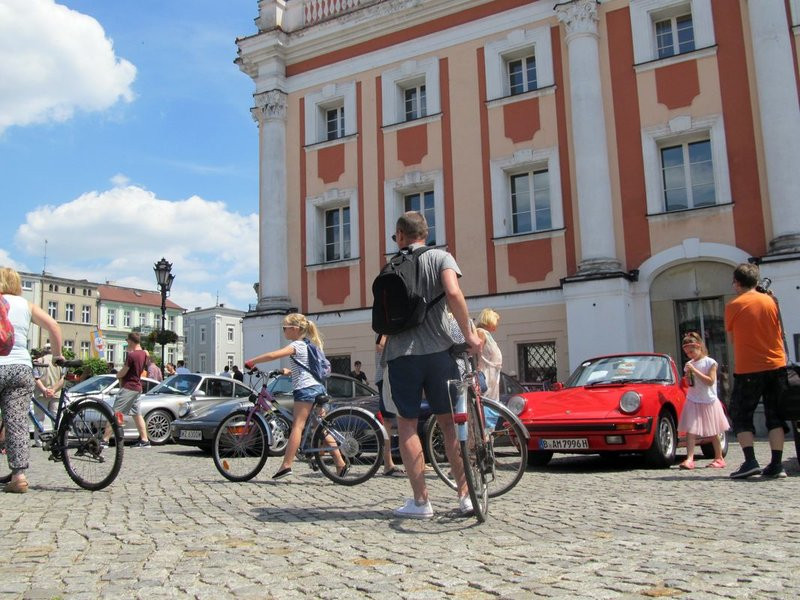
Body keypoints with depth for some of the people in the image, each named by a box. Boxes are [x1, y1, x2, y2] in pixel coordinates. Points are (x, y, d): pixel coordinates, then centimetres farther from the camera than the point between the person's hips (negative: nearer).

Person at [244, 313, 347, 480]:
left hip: (305, 388, -9)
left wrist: (251, 361, -6)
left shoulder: (297, 345, -5)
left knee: (297, 426, -12)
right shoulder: (309, 345, 23)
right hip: (318, 387, 9)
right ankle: (341, 463, 3)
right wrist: (289, 371, 28)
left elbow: (272, 355, -16)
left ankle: (286, 465, -15)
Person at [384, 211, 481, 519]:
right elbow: (453, 293, -15)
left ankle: (420, 501, 6)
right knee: (450, 422, 10)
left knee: (407, 424, 7)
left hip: (401, 354, 1)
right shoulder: (440, 257, 3)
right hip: (438, 349, 0)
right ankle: (466, 494, 9)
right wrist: (468, 334, -8)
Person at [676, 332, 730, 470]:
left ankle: (719, 458, 23)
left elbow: (710, 381, -15)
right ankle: (689, 459, -15)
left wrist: (695, 371, -19)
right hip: (693, 402, 3)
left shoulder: (710, 362, -6)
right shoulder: (689, 364, 8)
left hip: (709, 402, -3)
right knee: (690, 431, -10)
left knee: (713, 433, 9)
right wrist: (688, 377, -7)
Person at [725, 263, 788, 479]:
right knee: (775, 416, 9)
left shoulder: (733, 306, -6)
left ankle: (750, 461, -7)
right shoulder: (770, 301, 5)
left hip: (747, 370, -4)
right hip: (776, 366, 4)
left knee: (741, 416, 6)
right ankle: (776, 464, 3)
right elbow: (778, 333, 15)